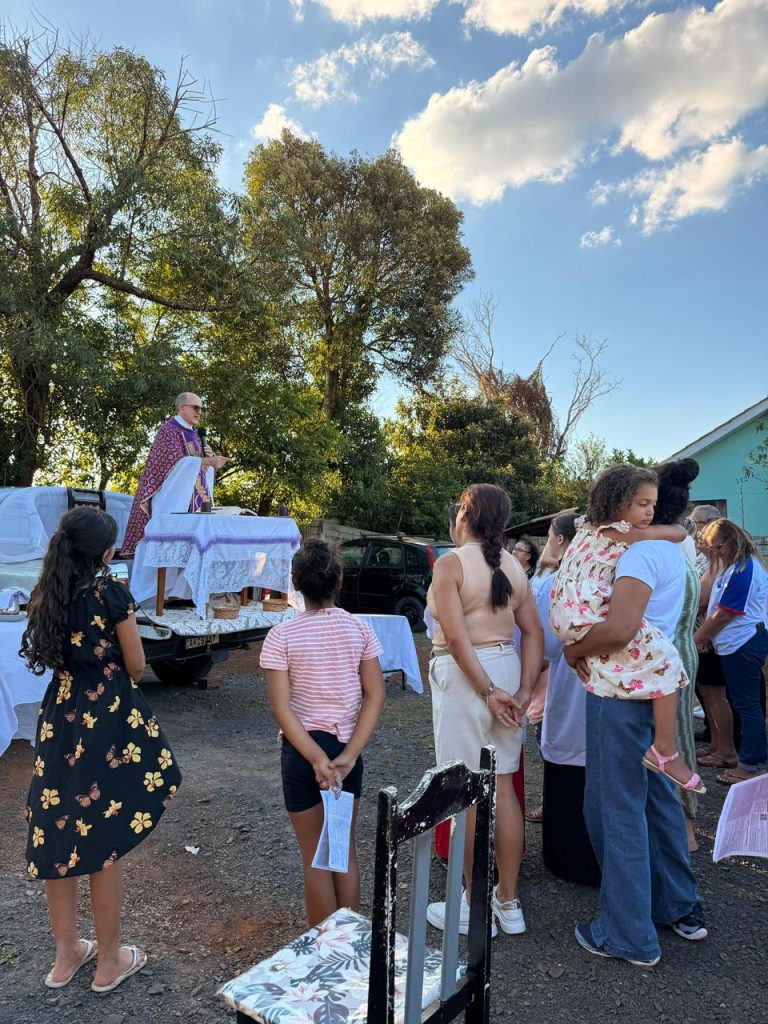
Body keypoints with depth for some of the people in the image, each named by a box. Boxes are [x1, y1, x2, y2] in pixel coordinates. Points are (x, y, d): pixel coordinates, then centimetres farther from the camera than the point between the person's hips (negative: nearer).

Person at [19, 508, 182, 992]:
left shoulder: (44, 595, 2)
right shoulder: (112, 592, -16)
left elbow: (50, 656, 15)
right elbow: (136, 666, -9)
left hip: (59, 716, 6)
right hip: (109, 720, -6)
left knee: (59, 833, 16)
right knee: (106, 838, 8)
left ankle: (67, 953, 34)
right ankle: (110, 961, 25)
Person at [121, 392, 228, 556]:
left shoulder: (192, 434, 17)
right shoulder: (168, 430, -7)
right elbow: (176, 462, -22)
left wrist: (207, 456, -1)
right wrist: (207, 461, -31)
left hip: (191, 499, 7)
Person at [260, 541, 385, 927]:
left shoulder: (282, 636, -12)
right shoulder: (359, 629, -5)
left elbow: (282, 708, -16)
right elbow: (375, 696, -8)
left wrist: (317, 759, -15)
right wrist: (349, 754, -9)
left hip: (302, 750, -3)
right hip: (348, 747, 3)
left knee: (316, 859, 13)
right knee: (346, 850, 20)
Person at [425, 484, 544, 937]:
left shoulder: (451, 563, -11)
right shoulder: (514, 565, 7)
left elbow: (456, 636, -20)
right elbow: (534, 632, 2)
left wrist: (487, 691, -16)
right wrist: (524, 690, -1)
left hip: (465, 675, -6)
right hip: (506, 669, 6)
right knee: (503, 788, 15)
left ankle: (475, 907, 21)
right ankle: (509, 902, 27)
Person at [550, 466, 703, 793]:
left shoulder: (589, 527, 16)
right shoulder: (619, 533, -8)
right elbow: (679, 532, -1)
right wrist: (677, 528, 21)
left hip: (567, 617, 10)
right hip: (589, 617, -10)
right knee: (663, 656, -12)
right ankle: (665, 750, -10)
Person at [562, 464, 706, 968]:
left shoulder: (641, 553, -19)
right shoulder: (672, 550, 12)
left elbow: (620, 629, -31)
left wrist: (574, 650, -15)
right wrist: (584, 641, -2)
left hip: (622, 693, -9)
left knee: (618, 808, 2)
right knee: (657, 798, 21)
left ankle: (629, 935, 16)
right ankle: (682, 908, 36)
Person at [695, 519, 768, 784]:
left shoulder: (742, 571, -19)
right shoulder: (736, 565, 13)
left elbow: (725, 615, -18)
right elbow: (718, 607, 15)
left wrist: (698, 637, -7)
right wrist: (707, 634, 7)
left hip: (741, 645, -10)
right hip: (743, 643, 10)